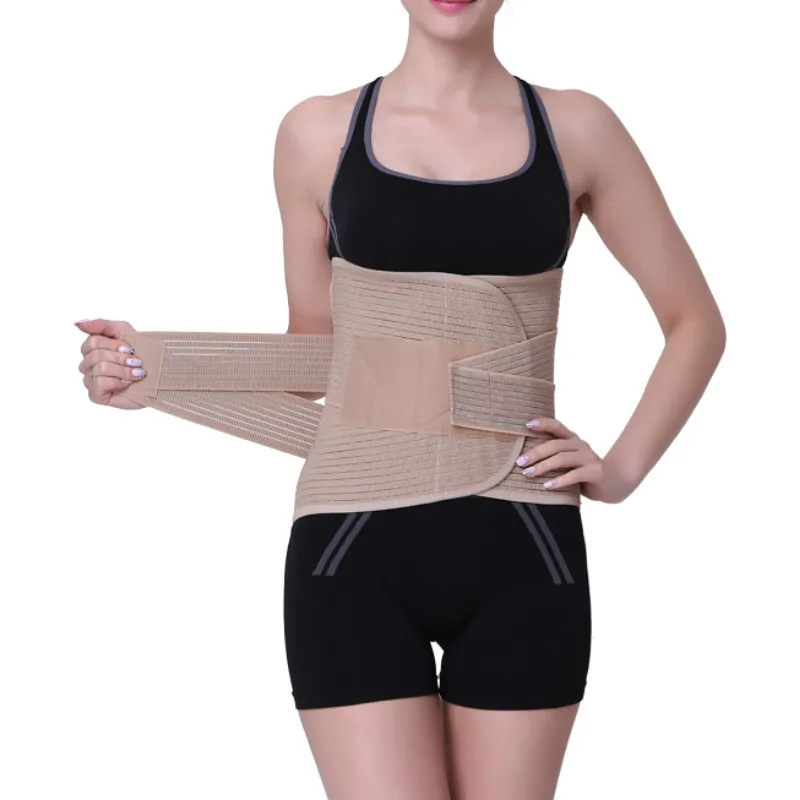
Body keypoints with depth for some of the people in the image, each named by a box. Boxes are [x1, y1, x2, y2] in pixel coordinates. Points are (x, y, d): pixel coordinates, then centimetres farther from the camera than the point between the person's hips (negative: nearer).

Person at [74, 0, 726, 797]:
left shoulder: (577, 130, 5)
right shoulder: (319, 133, 5)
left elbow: (696, 322, 13)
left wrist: (622, 468, 2)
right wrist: (154, 372, -1)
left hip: (522, 552, 1)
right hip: (358, 551, -1)